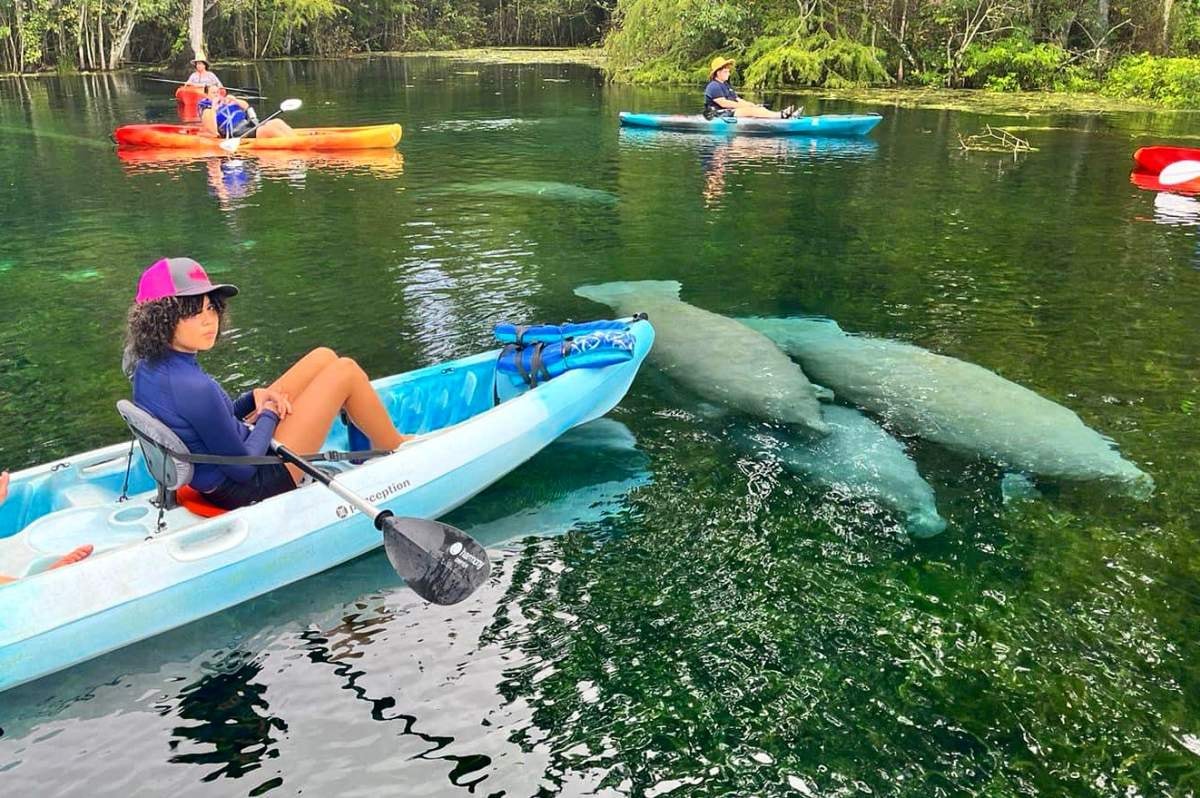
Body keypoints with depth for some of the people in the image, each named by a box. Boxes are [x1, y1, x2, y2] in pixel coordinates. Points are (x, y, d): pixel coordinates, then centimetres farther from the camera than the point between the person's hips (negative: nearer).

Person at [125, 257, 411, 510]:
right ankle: (396, 448, 18)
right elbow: (243, 468, -24)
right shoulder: (194, 388, -32)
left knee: (324, 357, 11)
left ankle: (366, 443, 28)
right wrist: (269, 415, -9)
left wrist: (254, 398, -3)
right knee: (345, 371, -5)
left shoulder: (146, 367, -3)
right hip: (251, 490, -9)